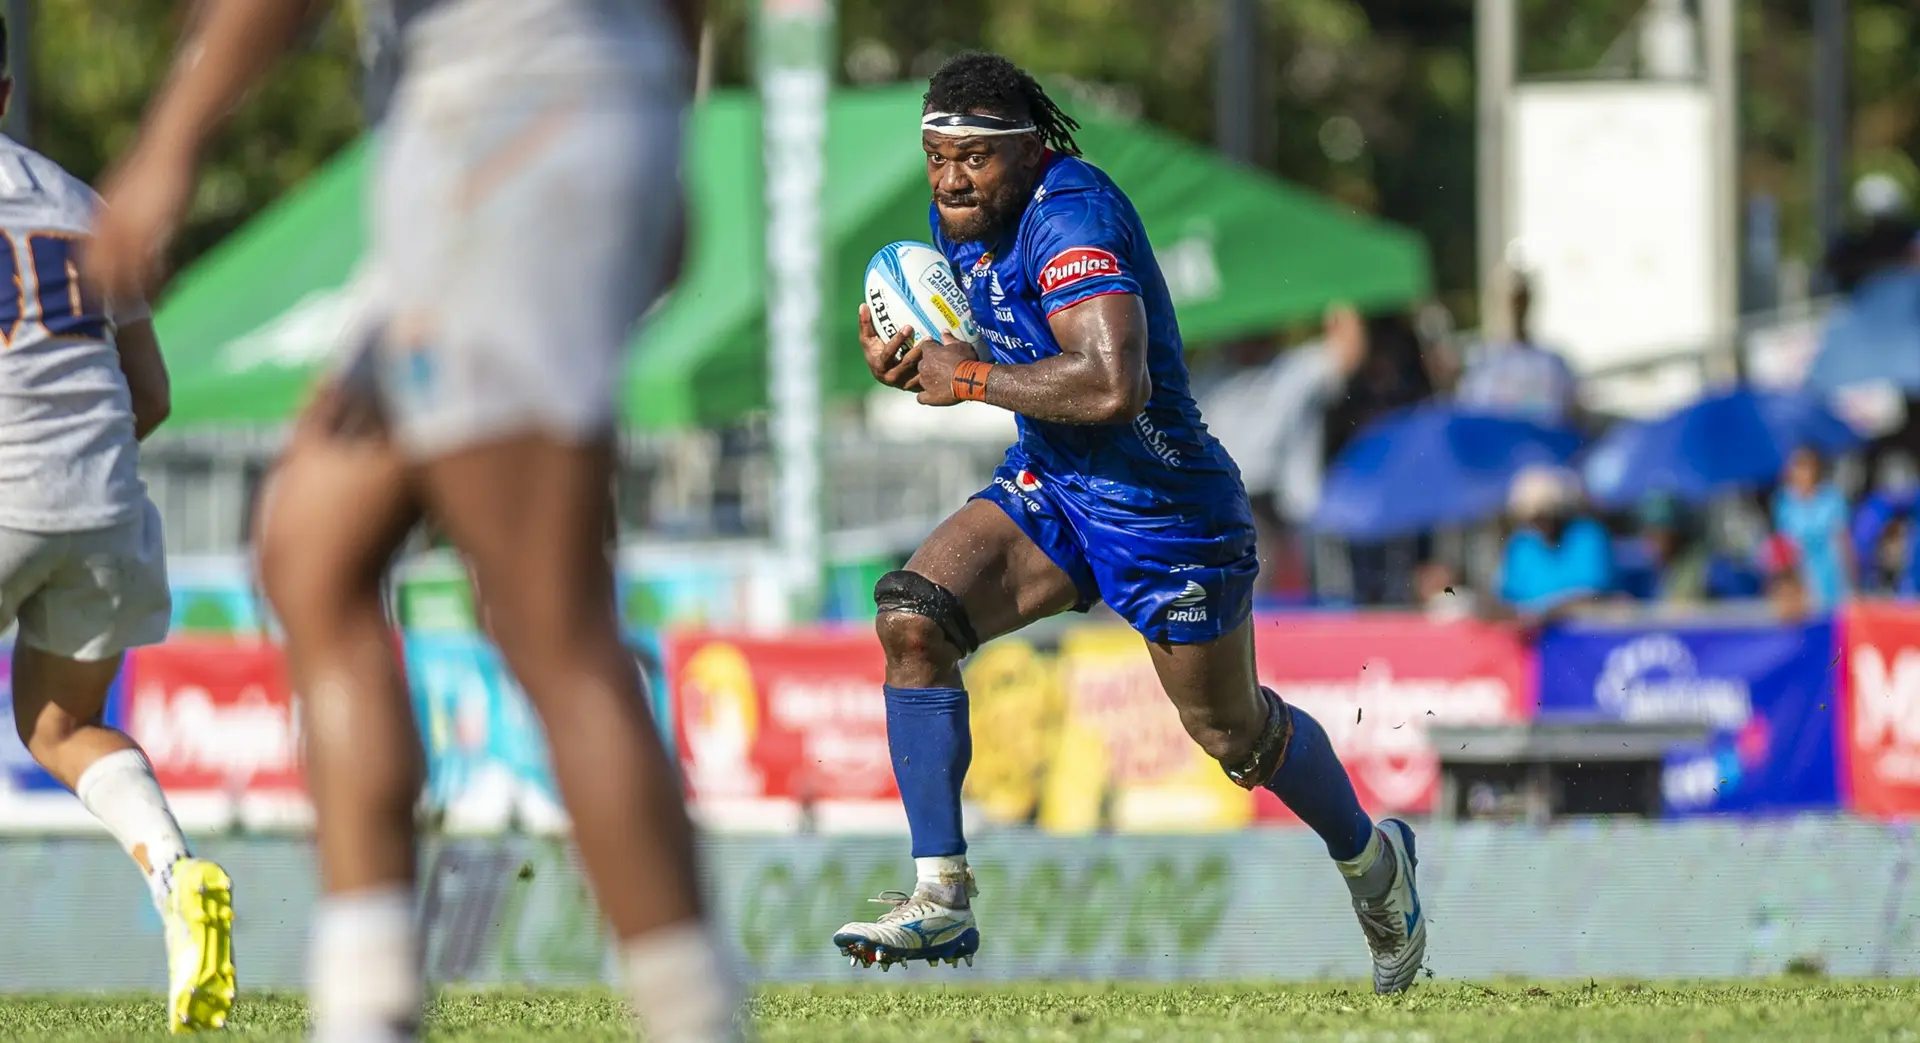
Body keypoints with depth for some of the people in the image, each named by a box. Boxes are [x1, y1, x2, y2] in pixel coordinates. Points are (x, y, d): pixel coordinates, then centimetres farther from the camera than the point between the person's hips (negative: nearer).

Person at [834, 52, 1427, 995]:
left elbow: (1112, 385, -41)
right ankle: (941, 898, -17)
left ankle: (1371, 859, 43)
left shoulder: (1072, 215, -28)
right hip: (1049, 489, 7)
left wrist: (968, 378, -28)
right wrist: (908, 359, -4)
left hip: (1164, 513, -7)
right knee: (912, 616, -17)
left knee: (1232, 731, 11)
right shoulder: (964, 214, -1)